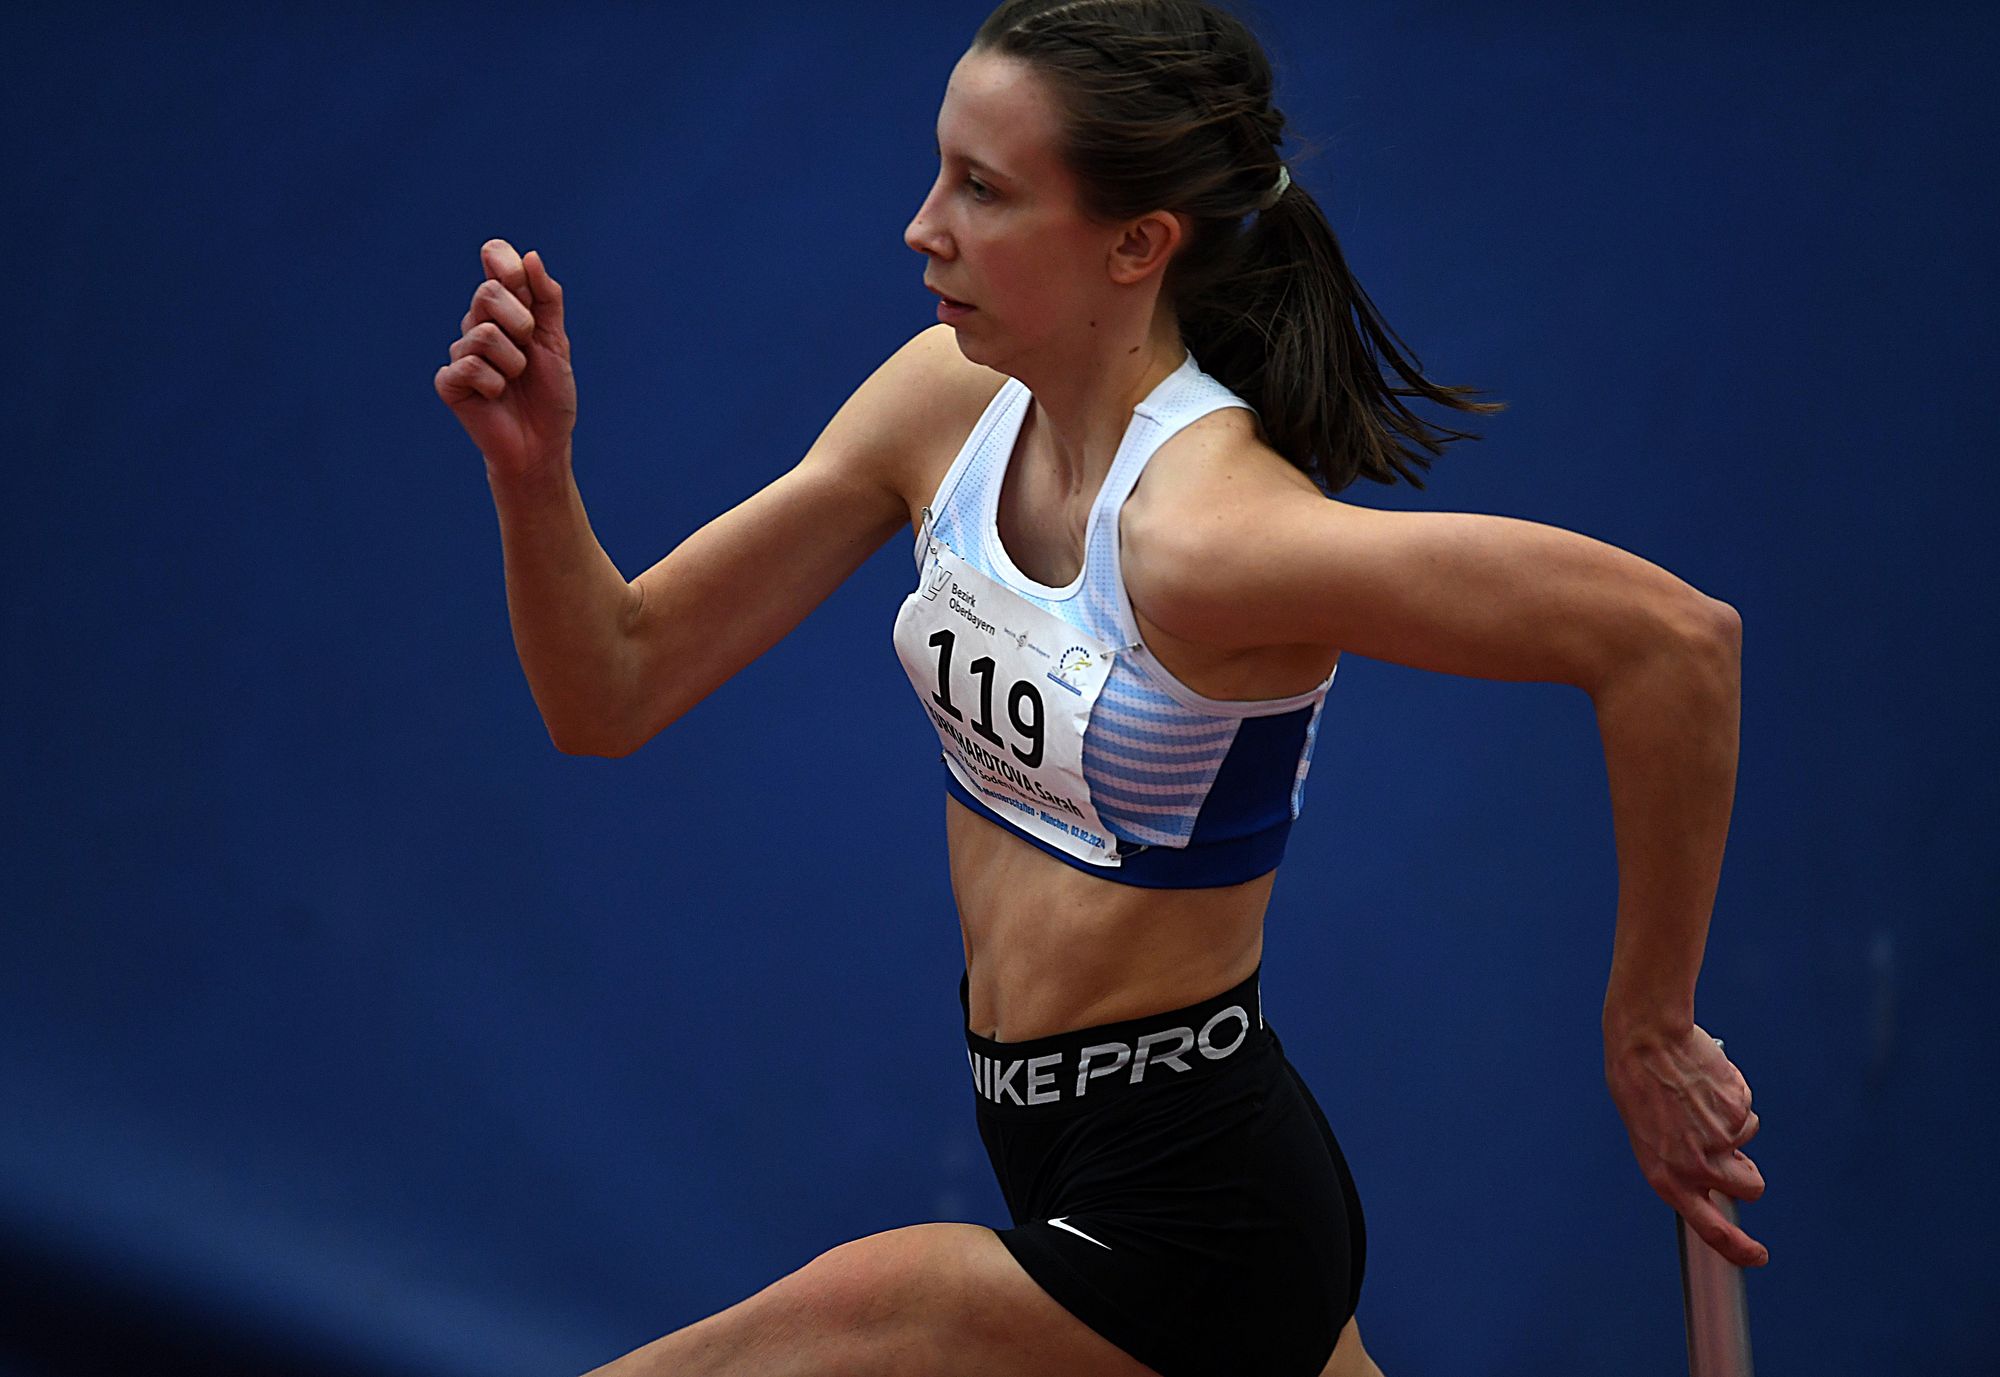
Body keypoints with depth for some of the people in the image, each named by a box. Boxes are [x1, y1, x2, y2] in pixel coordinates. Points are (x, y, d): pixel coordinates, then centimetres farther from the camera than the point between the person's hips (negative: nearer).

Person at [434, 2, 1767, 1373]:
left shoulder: (1204, 534, -27)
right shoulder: (951, 400, -4)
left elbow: (1676, 636, -29)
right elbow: (613, 693, 0)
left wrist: (1646, 1033, -19)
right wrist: (535, 473, -19)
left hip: (1173, 1232, -8)